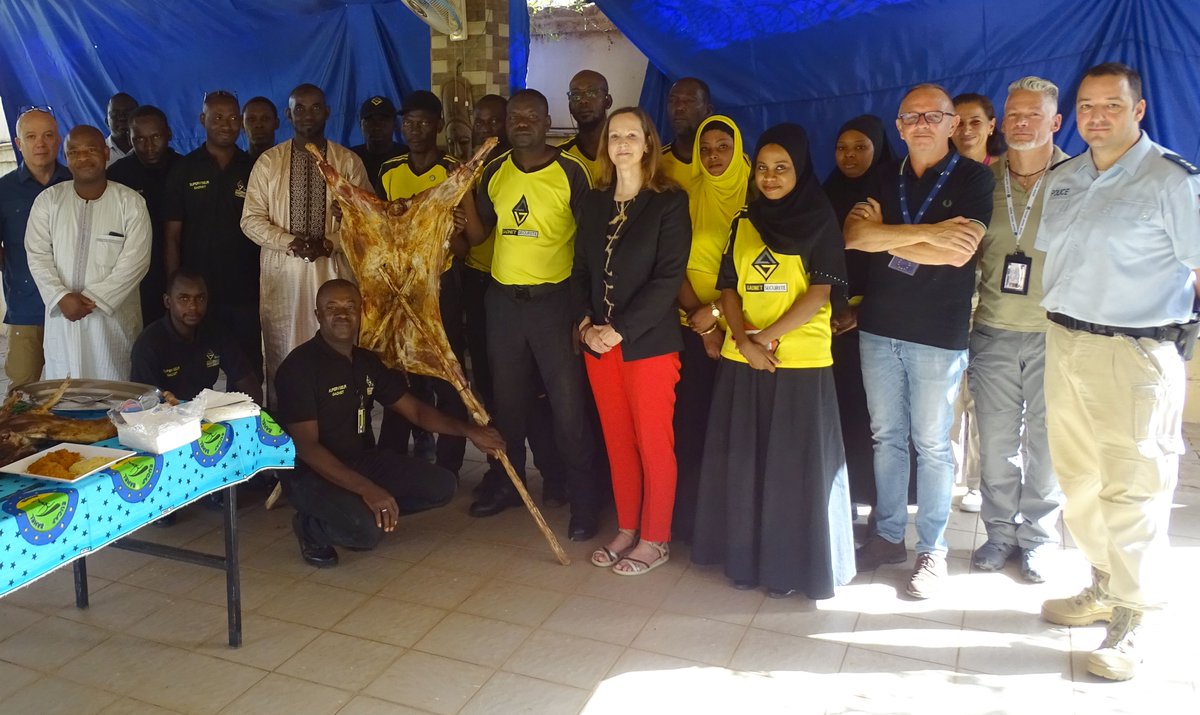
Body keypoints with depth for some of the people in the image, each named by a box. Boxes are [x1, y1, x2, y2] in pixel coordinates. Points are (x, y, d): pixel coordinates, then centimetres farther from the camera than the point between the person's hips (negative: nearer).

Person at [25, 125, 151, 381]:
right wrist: (61, 296, -12)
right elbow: (38, 255, 2)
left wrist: (94, 298, -14)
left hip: (113, 317, -2)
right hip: (63, 315, 2)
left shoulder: (130, 201, -2)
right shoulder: (48, 200, 6)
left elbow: (135, 260, -9)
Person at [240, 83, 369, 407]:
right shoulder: (268, 161, 6)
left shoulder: (348, 161, 5)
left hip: (333, 268, 0)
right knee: (281, 353, 3)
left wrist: (329, 243, -13)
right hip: (282, 269, 1)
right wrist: (290, 242, -13)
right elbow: (251, 220, 3)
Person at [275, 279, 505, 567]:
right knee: (367, 529, -32)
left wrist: (467, 430, -8)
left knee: (442, 486, -5)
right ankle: (311, 526, -1)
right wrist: (365, 488, -32)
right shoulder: (299, 366, -17)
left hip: (362, 460, 7)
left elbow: (415, 410, 8)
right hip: (311, 472, -7)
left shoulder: (367, 362, 5)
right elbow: (306, 446, -23)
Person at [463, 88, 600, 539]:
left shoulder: (570, 171, -7)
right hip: (502, 300, 5)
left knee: (568, 404, -2)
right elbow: (477, 235, 10)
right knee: (508, 400, 15)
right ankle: (508, 483, 32)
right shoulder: (494, 172, 7)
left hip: (554, 299, -5)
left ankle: (583, 502, 10)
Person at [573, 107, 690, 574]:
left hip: (649, 341, -5)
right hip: (598, 340, 5)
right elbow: (581, 270, 11)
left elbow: (668, 278, -13)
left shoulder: (669, 202, -6)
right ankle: (626, 529, 26)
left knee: (654, 442, 3)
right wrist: (586, 323, -5)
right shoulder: (593, 202, 10)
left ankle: (655, 539, 17)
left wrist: (619, 329, -16)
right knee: (616, 440, 12)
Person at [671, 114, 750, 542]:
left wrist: (716, 309, -14)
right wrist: (702, 323, -7)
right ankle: (690, 517, 14)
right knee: (693, 419, 3)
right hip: (695, 326, 2)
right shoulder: (688, 198, 5)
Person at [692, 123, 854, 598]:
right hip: (742, 359, 4)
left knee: (795, 465, 1)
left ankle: (793, 564, 16)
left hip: (800, 361, -4)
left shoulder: (820, 221, -1)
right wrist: (744, 341, -9)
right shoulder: (744, 222, 11)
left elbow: (819, 294, -9)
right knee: (743, 461, 9)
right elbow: (728, 288, 7)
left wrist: (767, 338, -16)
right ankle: (747, 556, 23)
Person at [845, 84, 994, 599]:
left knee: (931, 444, 3)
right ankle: (888, 535, 25)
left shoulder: (974, 179, -2)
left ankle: (933, 549, 17)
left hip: (938, 333, -4)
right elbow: (854, 234, -7)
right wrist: (927, 233, -16)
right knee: (886, 436, 12)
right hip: (878, 326, 4)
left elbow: (958, 252, -17)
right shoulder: (882, 182, 11)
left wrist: (884, 236, -9)